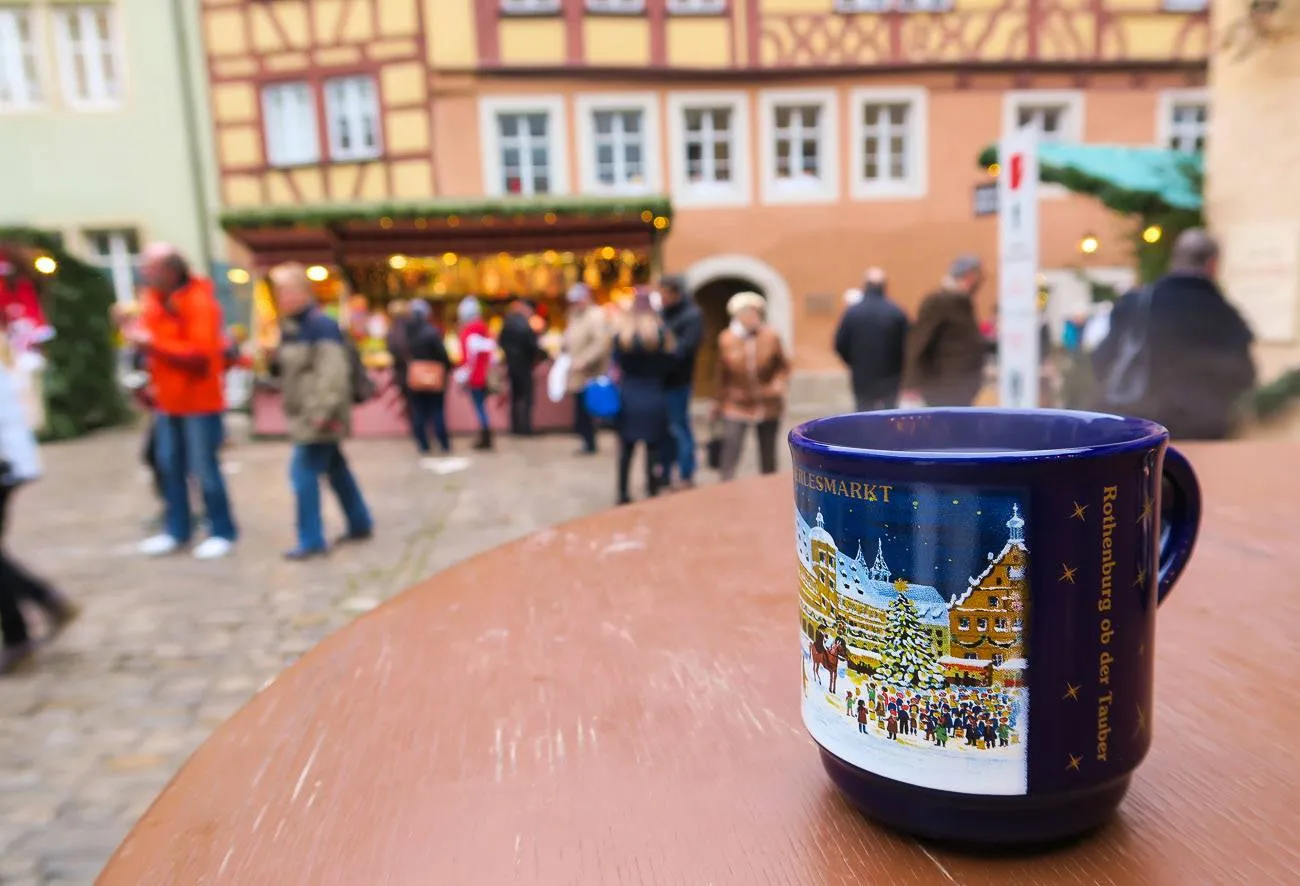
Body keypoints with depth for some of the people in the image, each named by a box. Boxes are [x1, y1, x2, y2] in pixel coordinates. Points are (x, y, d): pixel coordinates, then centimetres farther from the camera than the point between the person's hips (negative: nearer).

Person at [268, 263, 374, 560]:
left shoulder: (320, 325, -18)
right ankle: (360, 524, 27)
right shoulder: (291, 327, 12)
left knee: (304, 472, -8)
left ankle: (312, 540, 1)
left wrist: (323, 411, -25)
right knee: (335, 469, 15)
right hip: (304, 413, 10)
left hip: (317, 416, -10)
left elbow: (333, 372, -24)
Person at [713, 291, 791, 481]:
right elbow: (723, 374, 2)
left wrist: (779, 385, -17)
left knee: (768, 455, 14)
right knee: (729, 455, -9)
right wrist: (720, 402, 10)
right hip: (736, 407, -1)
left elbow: (783, 366, 2)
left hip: (768, 406, 1)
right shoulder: (726, 339, -8)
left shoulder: (771, 336, -9)